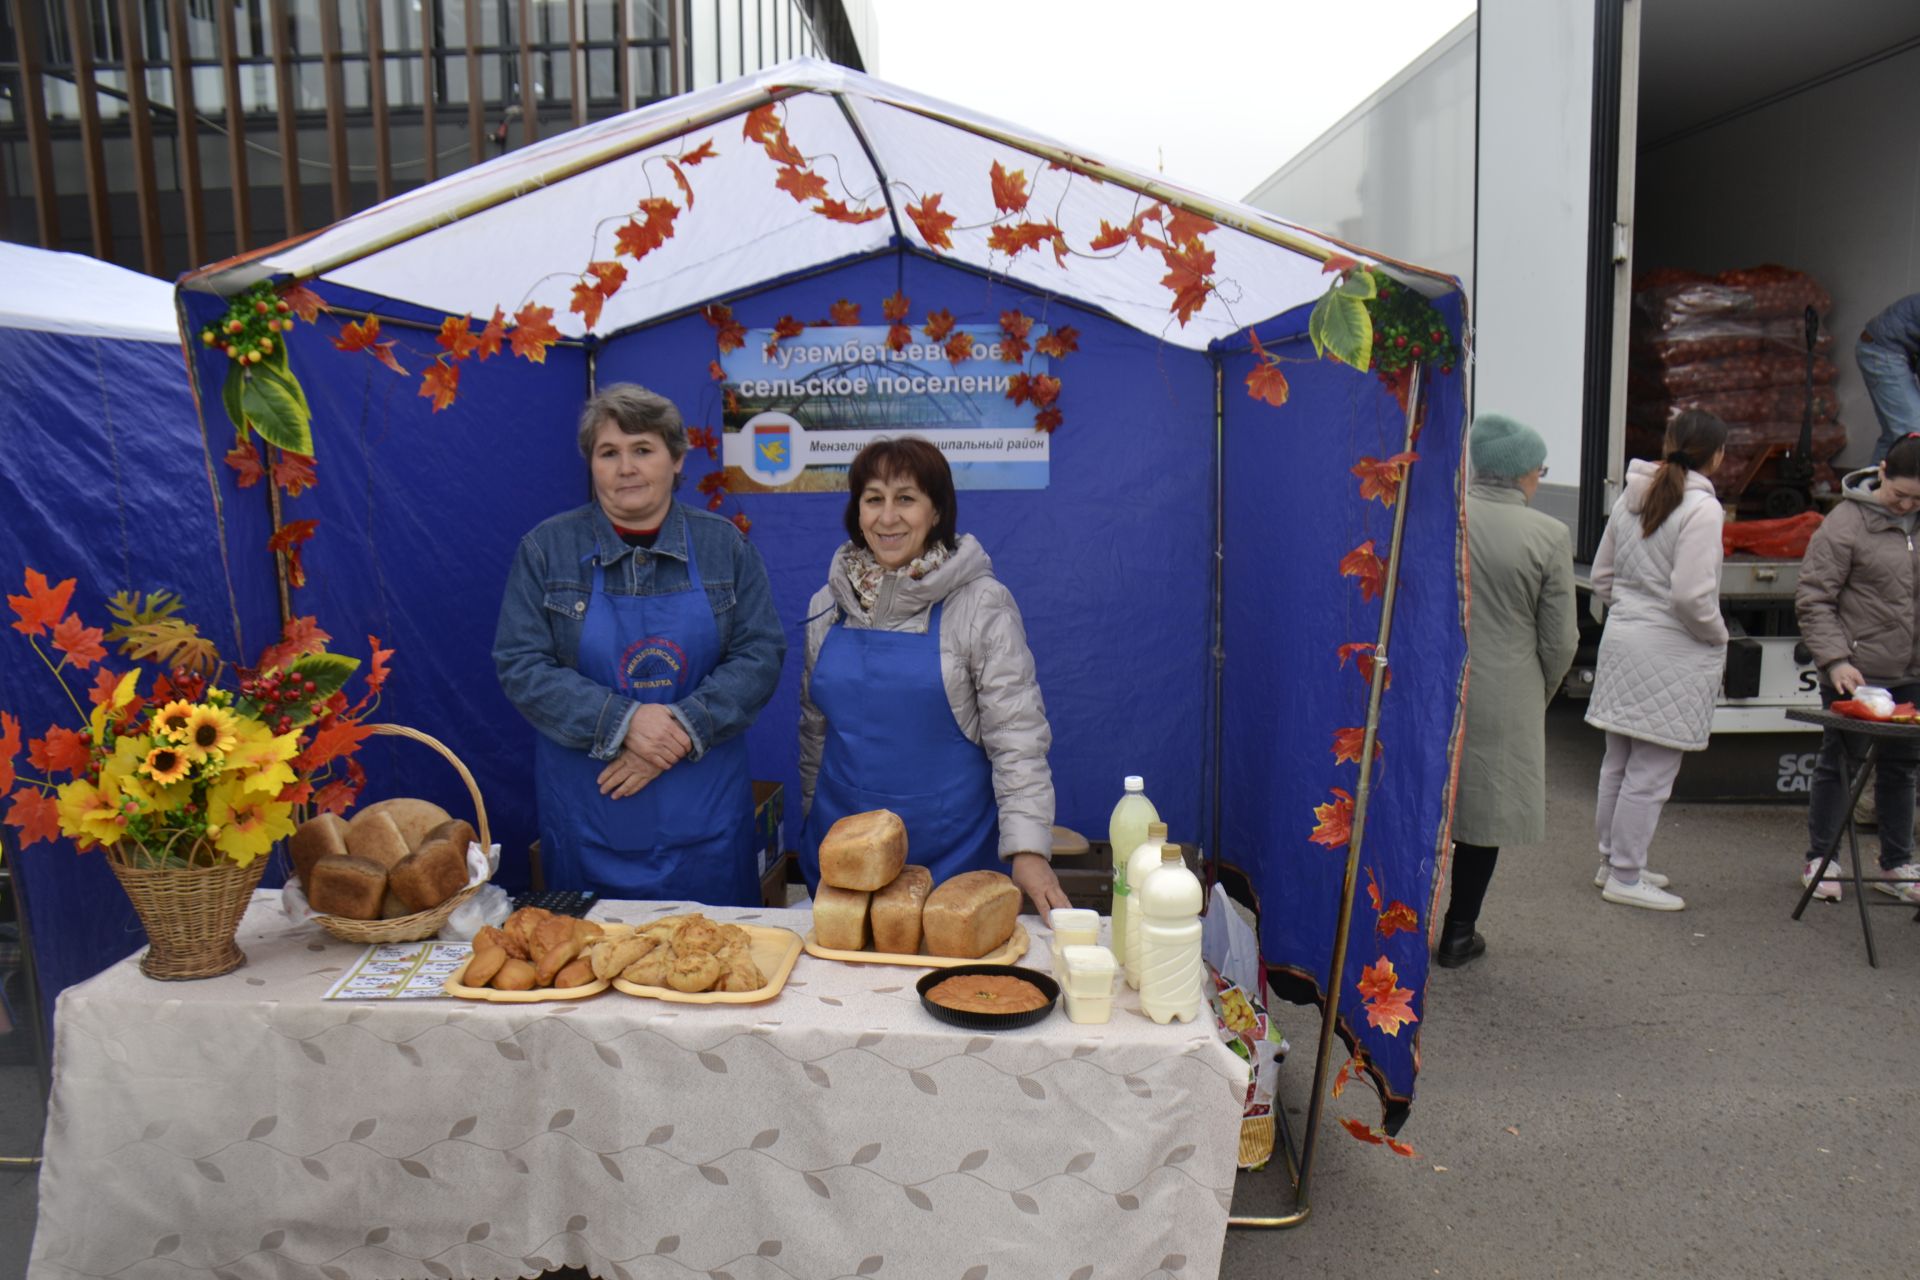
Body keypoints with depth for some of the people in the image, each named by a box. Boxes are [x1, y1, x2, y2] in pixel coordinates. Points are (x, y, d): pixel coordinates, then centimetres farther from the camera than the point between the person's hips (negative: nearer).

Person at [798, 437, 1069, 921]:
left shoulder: (981, 604, -8)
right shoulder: (827, 604, 5)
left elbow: (1017, 738, -11)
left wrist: (1028, 850, -18)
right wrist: (814, 829, 15)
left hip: (954, 853, -3)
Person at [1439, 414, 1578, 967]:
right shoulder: (1549, 536, -10)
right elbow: (1559, 640, -4)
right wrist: (1539, 696, 13)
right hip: (1502, 698, -2)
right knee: (1483, 809, 12)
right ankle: (1458, 934, 22)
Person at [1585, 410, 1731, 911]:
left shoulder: (1630, 498, 7)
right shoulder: (1701, 507, -15)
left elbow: (1602, 576, 13)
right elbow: (1691, 594, -20)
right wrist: (1717, 635, -4)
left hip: (1621, 641, 8)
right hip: (1671, 653, -8)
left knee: (1618, 763, 17)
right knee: (1651, 773, 1)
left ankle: (1612, 860, 28)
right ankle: (1625, 877, 8)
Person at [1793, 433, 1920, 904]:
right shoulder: (1845, 524, -12)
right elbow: (1812, 601, -13)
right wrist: (1836, 660, -20)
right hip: (1856, 675, -6)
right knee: (1839, 765, 6)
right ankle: (1820, 861, 19)